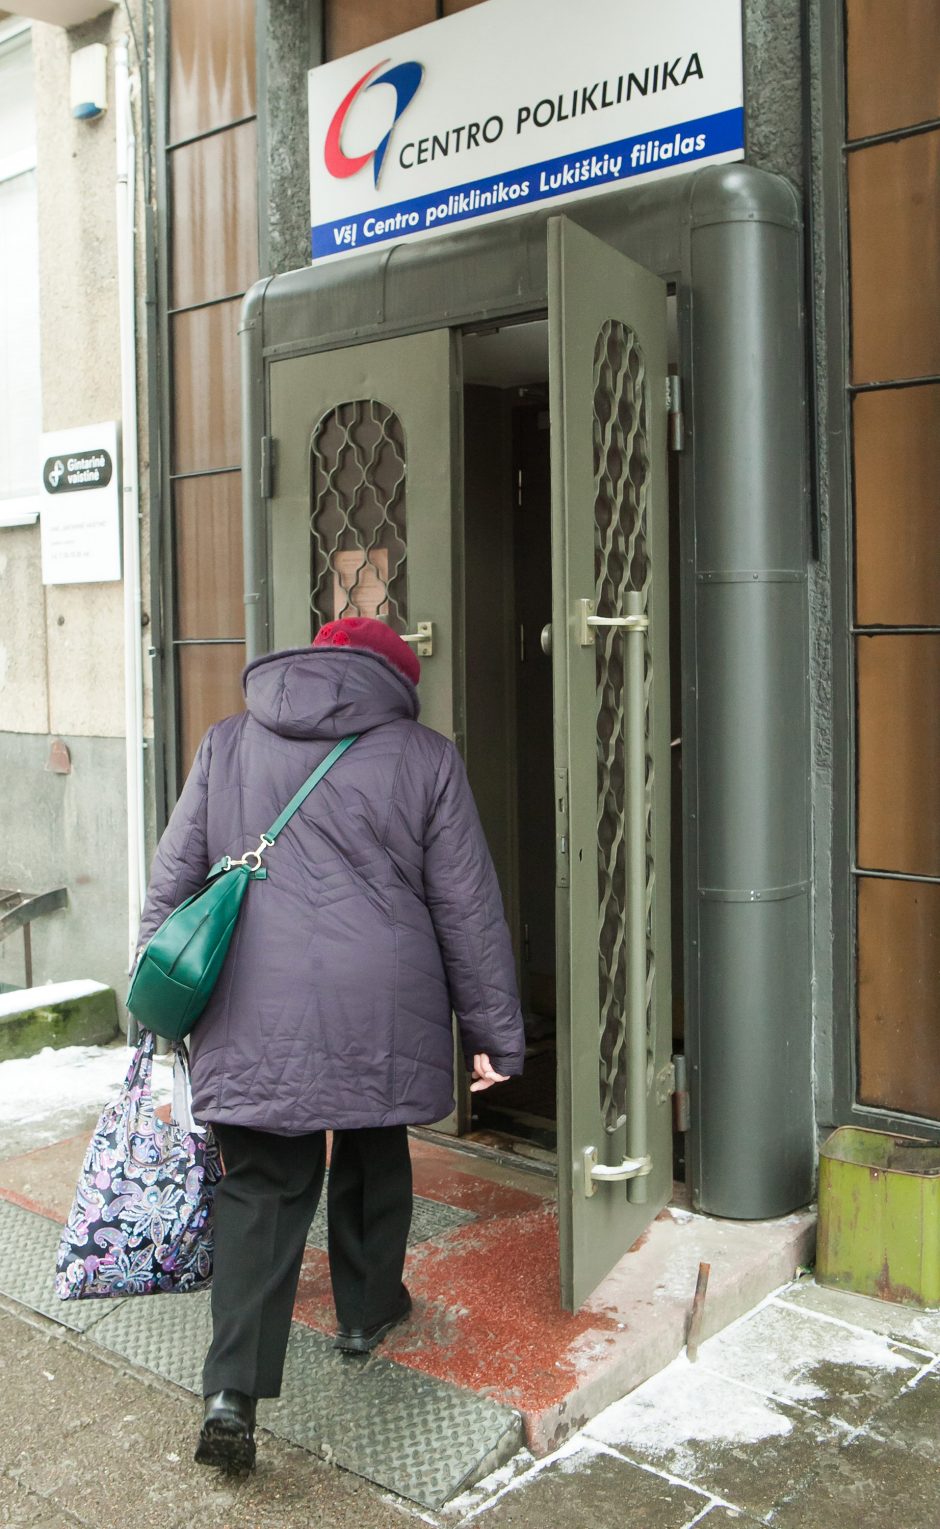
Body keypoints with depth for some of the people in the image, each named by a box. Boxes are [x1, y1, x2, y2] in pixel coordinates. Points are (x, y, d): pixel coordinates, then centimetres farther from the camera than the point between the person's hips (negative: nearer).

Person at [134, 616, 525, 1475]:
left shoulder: (227, 744, 8)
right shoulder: (425, 759, 1)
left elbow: (172, 879, 9)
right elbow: (468, 910, 1)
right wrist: (495, 1034, 7)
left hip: (252, 1018, 1)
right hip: (380, 1014, -1)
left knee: (258, 1187, 9)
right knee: (374, 1160, 22)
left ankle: (232, 1391, 2)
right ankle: (367, 1312, 40)